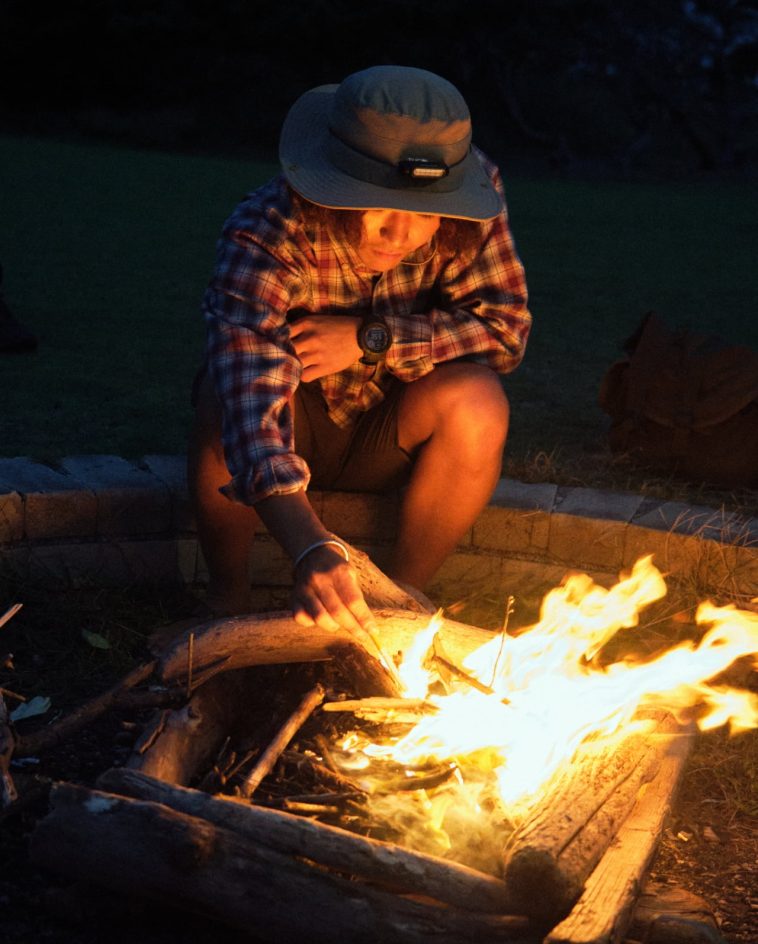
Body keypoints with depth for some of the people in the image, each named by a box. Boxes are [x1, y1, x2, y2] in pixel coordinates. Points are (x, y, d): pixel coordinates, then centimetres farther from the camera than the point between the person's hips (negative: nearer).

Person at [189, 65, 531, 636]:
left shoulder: (469, 205, -21)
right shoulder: (266, 233, -32)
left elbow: (507, 327, -19)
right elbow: (249, 390, -45)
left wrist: (372, 339, -32)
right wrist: (312, 549, -60)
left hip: (388, 438, 2)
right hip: (292, 429, -2)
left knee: (478, 399, -29)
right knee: (230, 390, -34)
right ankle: (227, 601, -11)